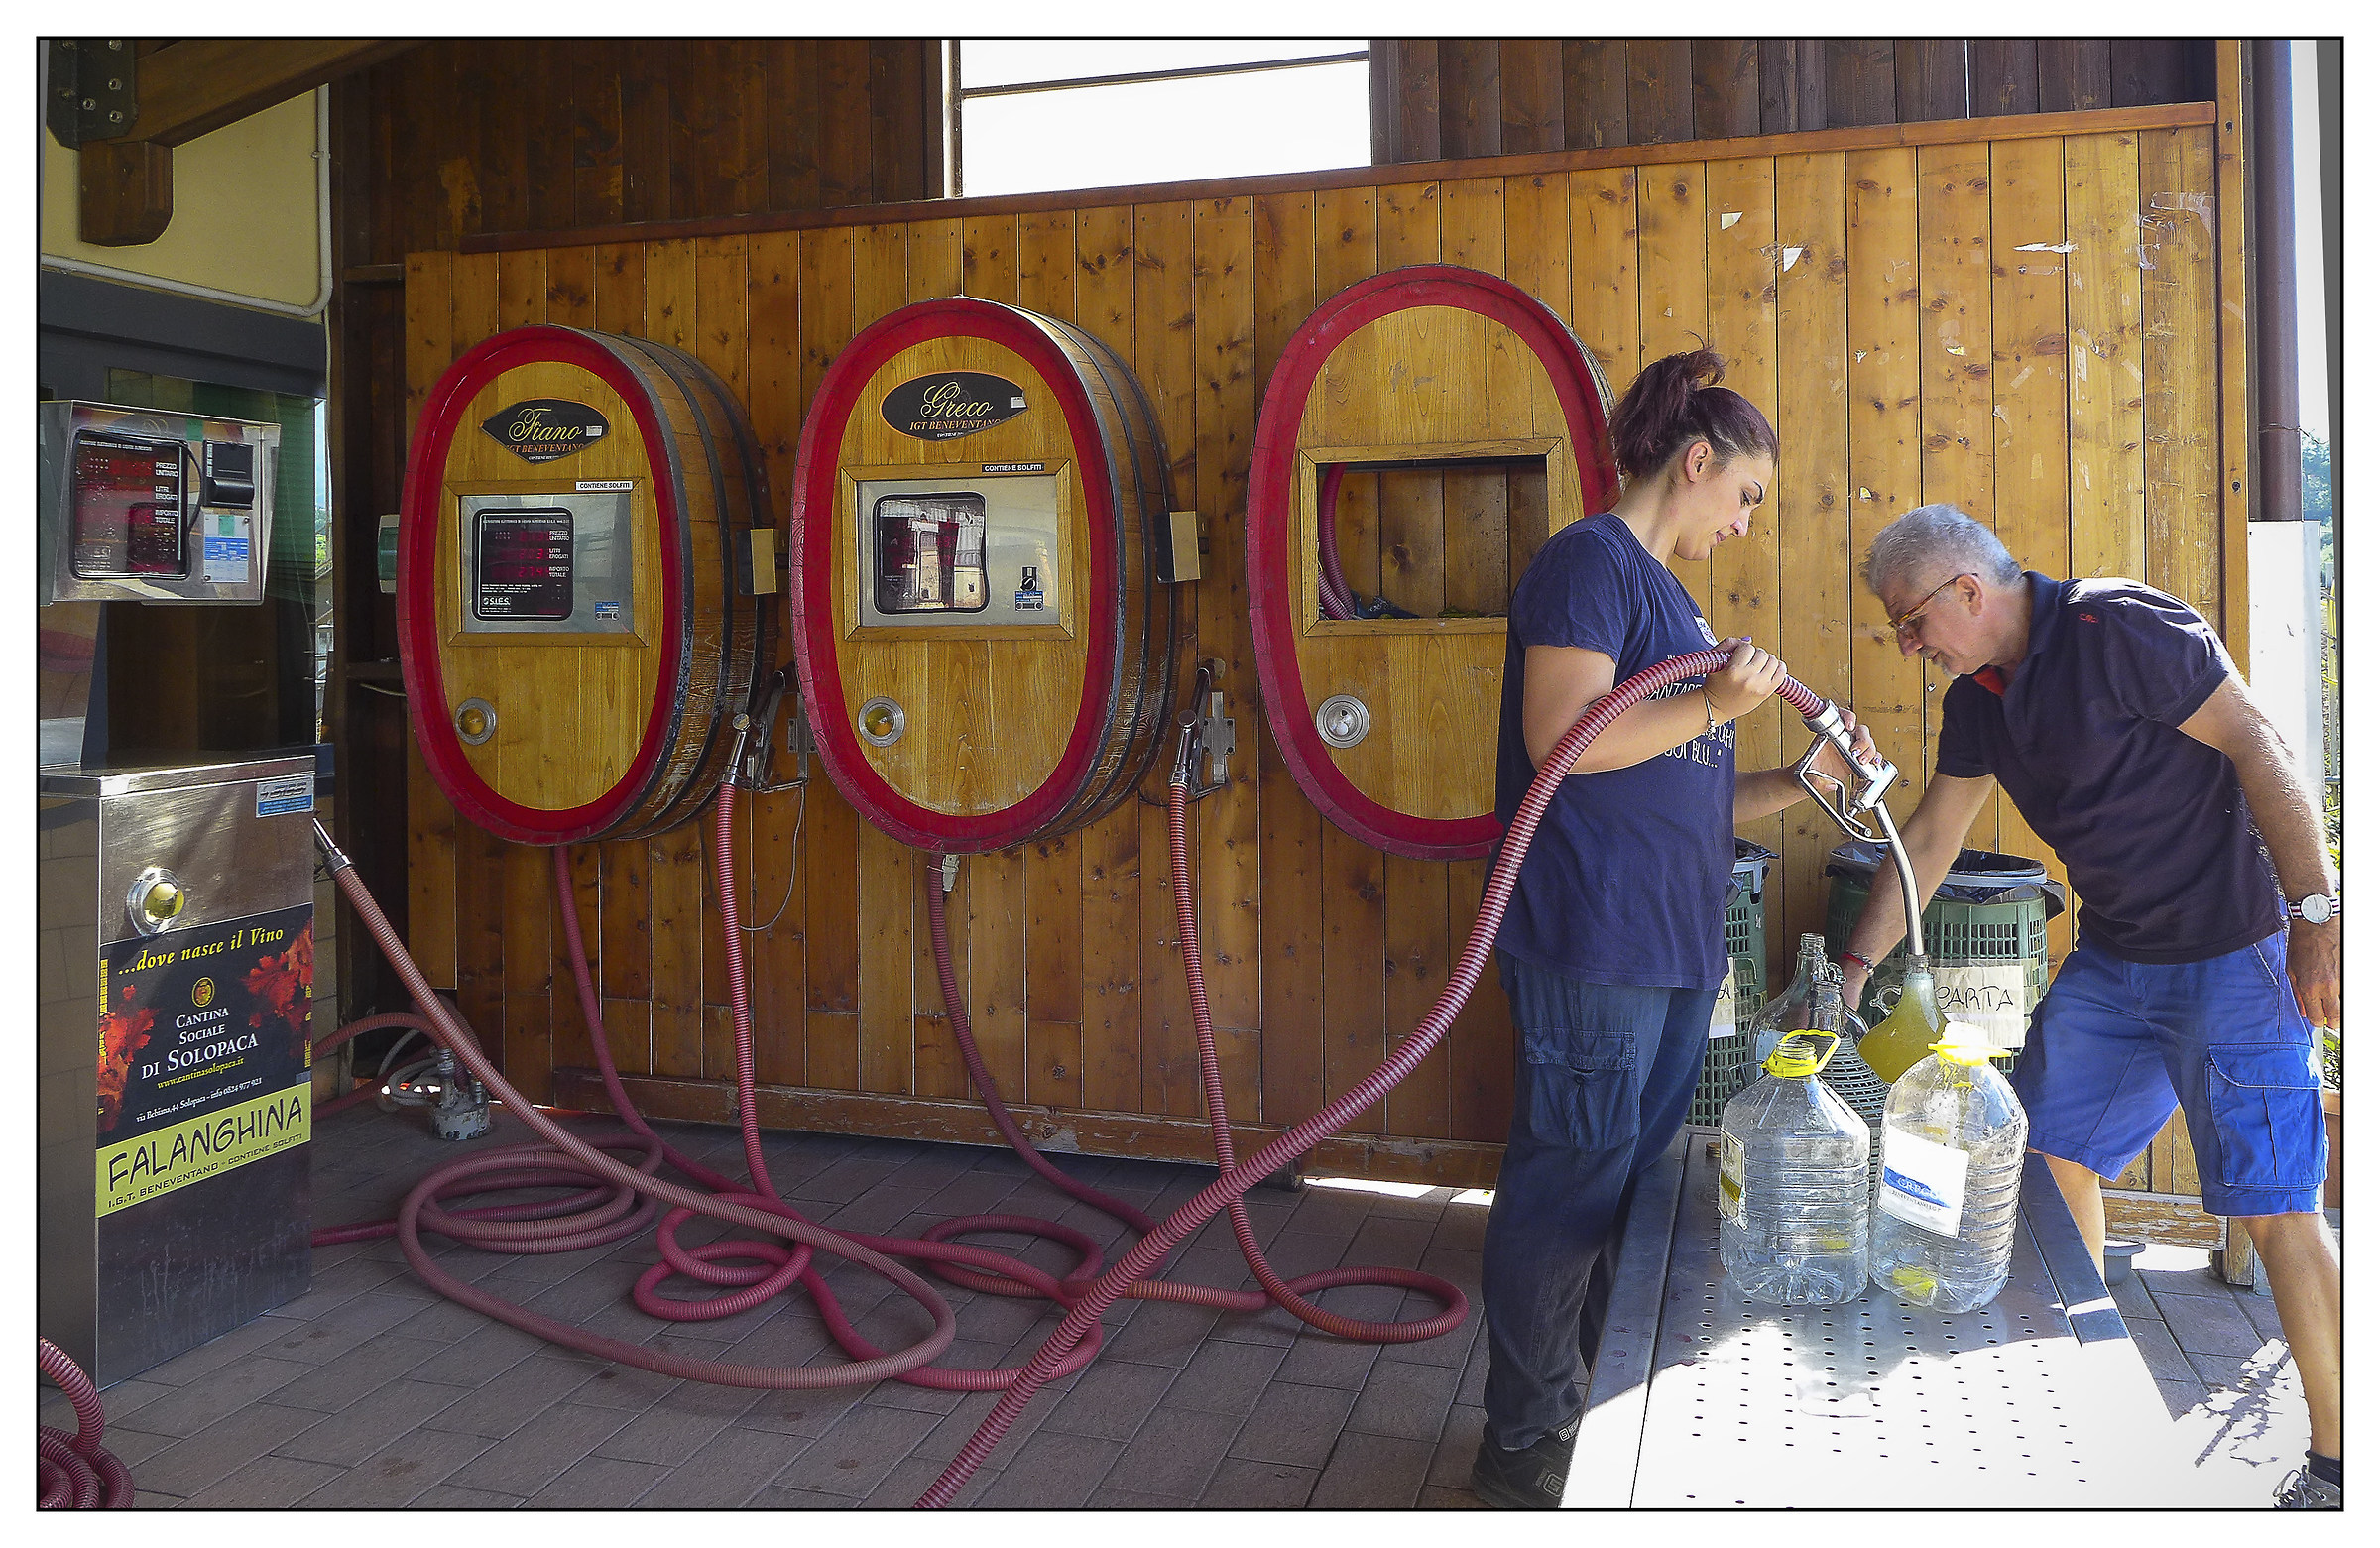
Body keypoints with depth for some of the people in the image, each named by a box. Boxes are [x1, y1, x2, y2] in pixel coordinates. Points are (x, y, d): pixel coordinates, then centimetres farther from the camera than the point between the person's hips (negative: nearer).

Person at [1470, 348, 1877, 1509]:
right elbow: (1562, 737, -19)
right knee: (1568, 1193, -2)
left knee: (1645, 1187, 16)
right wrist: (1716, 705, -18)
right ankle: (1523, 1446, 13)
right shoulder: (1591, 559, -7)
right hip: (1592, 943, -10)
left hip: (1675, 946, 10)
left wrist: (1799, 782, 12)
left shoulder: (1666, 592, 22)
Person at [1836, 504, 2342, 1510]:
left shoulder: (2119, 629, -18)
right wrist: (1856, 964, 9)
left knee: (2274, 1205, -4)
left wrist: (2316, 918, -20)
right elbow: (1928, 841, 12)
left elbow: (2259, 751, -18)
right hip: (2112, 955, 8)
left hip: (2231, 953, -8)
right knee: (2048, 1150, 11)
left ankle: (2337, 1466, 9)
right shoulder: (1977, 700, 6)